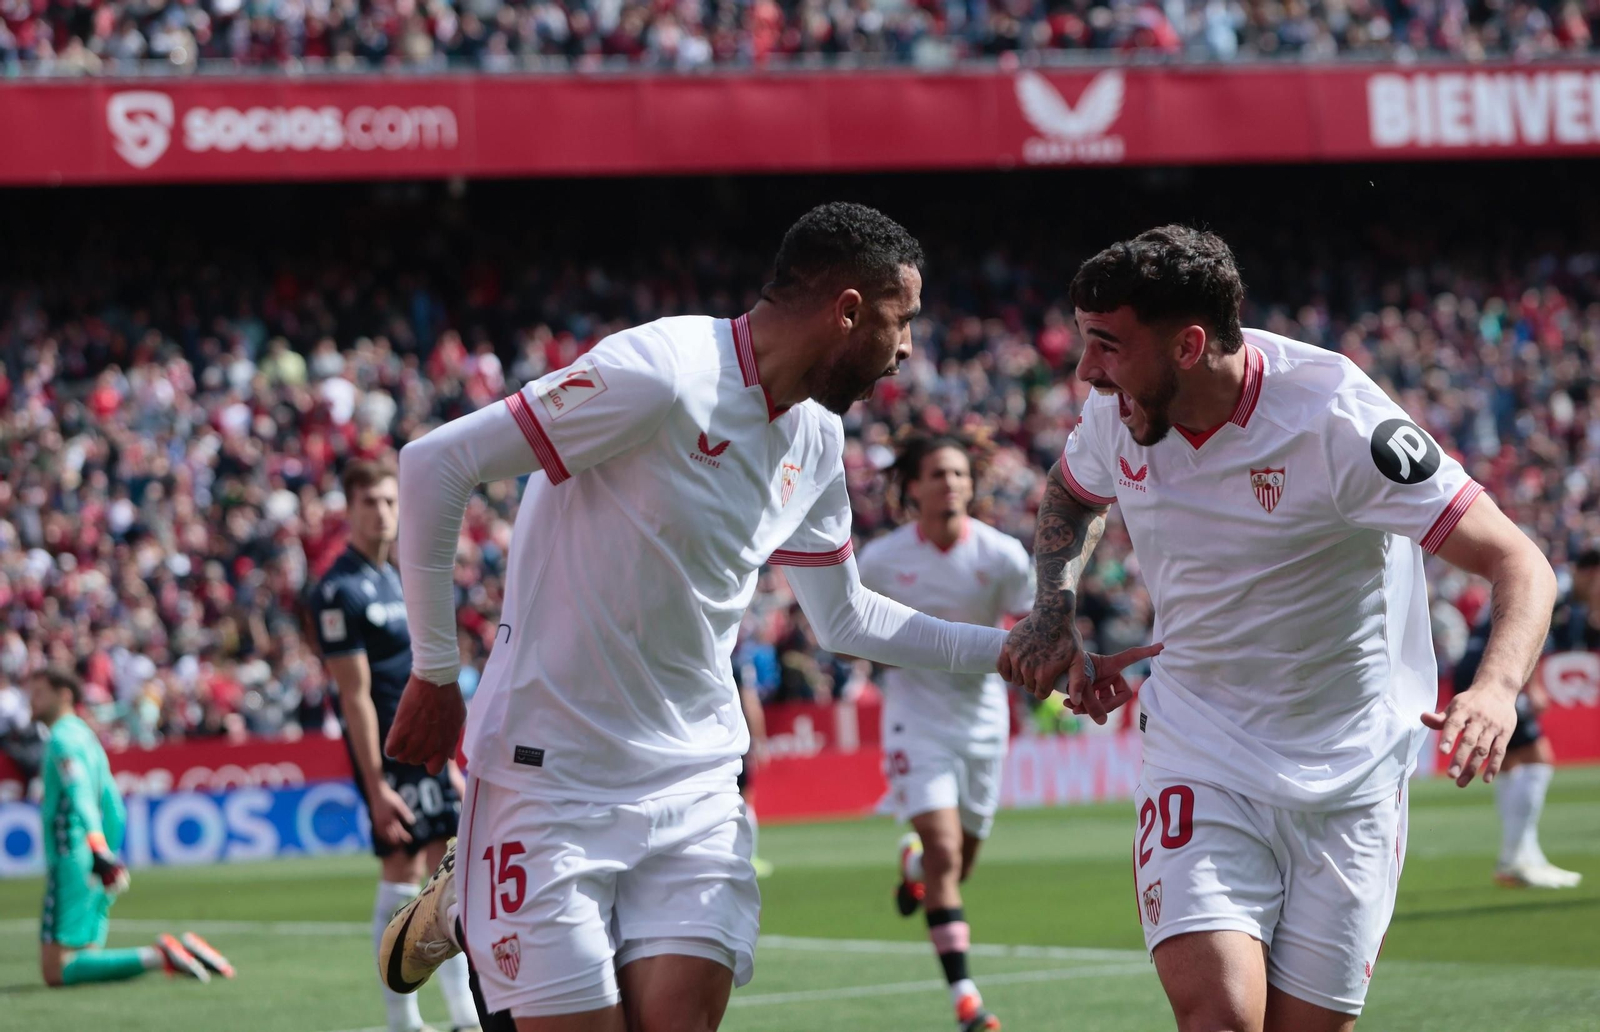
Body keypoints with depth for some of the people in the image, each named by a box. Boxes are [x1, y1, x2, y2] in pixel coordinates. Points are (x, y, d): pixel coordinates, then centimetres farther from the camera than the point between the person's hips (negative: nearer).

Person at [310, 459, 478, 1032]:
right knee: (401, 878, -6)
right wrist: (376, 785, -19)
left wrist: (447, 762, 20)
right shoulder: (341, 590, -12)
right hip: (388, 754, -9)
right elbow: (355, 695, -16)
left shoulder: (395, 580, 16)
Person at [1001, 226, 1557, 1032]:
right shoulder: (1119, 412, -5)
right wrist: (1055, 611, 4)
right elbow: (1071, 496, 23)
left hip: (1348, 779, -2)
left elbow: (1520, 564, -22)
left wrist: (1496, 689, -41)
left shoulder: (1331, 417, -21)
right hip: (1200, 763, 2)